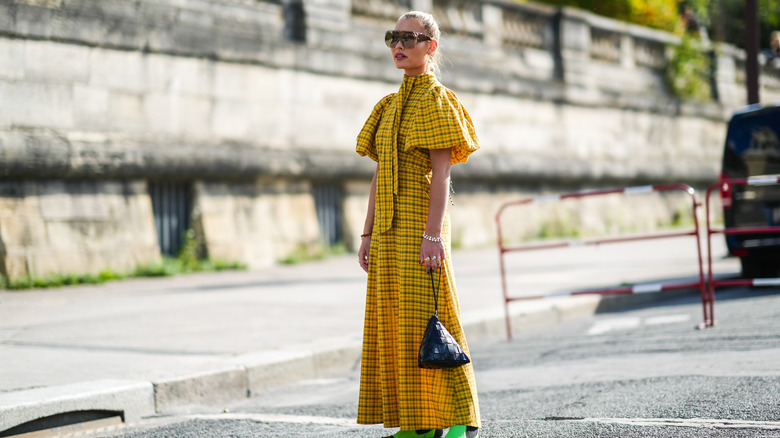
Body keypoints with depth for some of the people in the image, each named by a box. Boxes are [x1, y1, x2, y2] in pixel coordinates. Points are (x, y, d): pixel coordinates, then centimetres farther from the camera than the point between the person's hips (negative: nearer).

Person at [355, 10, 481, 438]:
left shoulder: (436, 100, -7)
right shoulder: (390, 106, 17)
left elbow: (441, 174, -14)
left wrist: (433, 234, -21)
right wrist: (368, 234, 13)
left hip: (419, 220, -8)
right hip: (389, 227, 8)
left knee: (427, 319, -8)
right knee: (394, 322, 7)